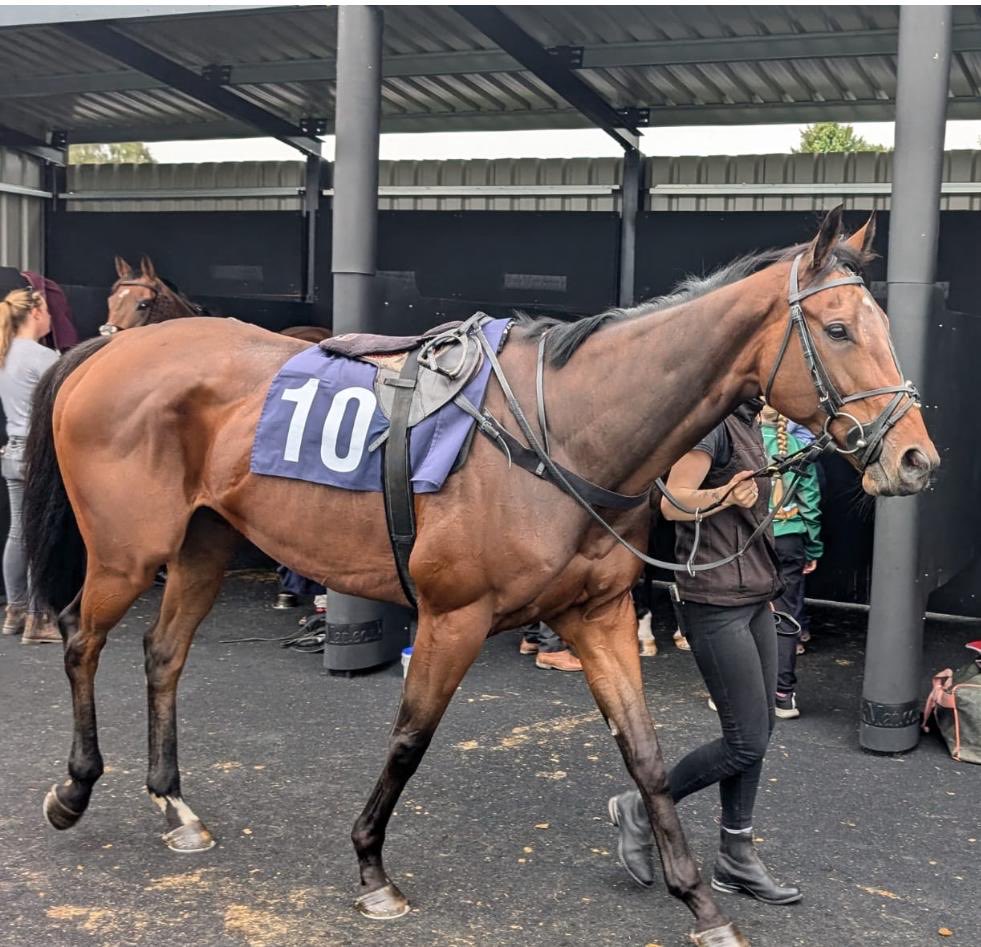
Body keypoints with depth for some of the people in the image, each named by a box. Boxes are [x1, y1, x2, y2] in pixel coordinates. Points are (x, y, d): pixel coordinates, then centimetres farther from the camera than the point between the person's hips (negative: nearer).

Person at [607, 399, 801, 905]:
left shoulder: (745, 423, 13)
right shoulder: (713, 421, -16)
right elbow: (672, 502, -23)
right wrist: (721, 496, -41)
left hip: (753, 598, 10)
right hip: (716, 604, -10)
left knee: (756, 732, 13)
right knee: (747, 741, -6)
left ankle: (736, 860, 24)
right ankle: (641, 810, 12)